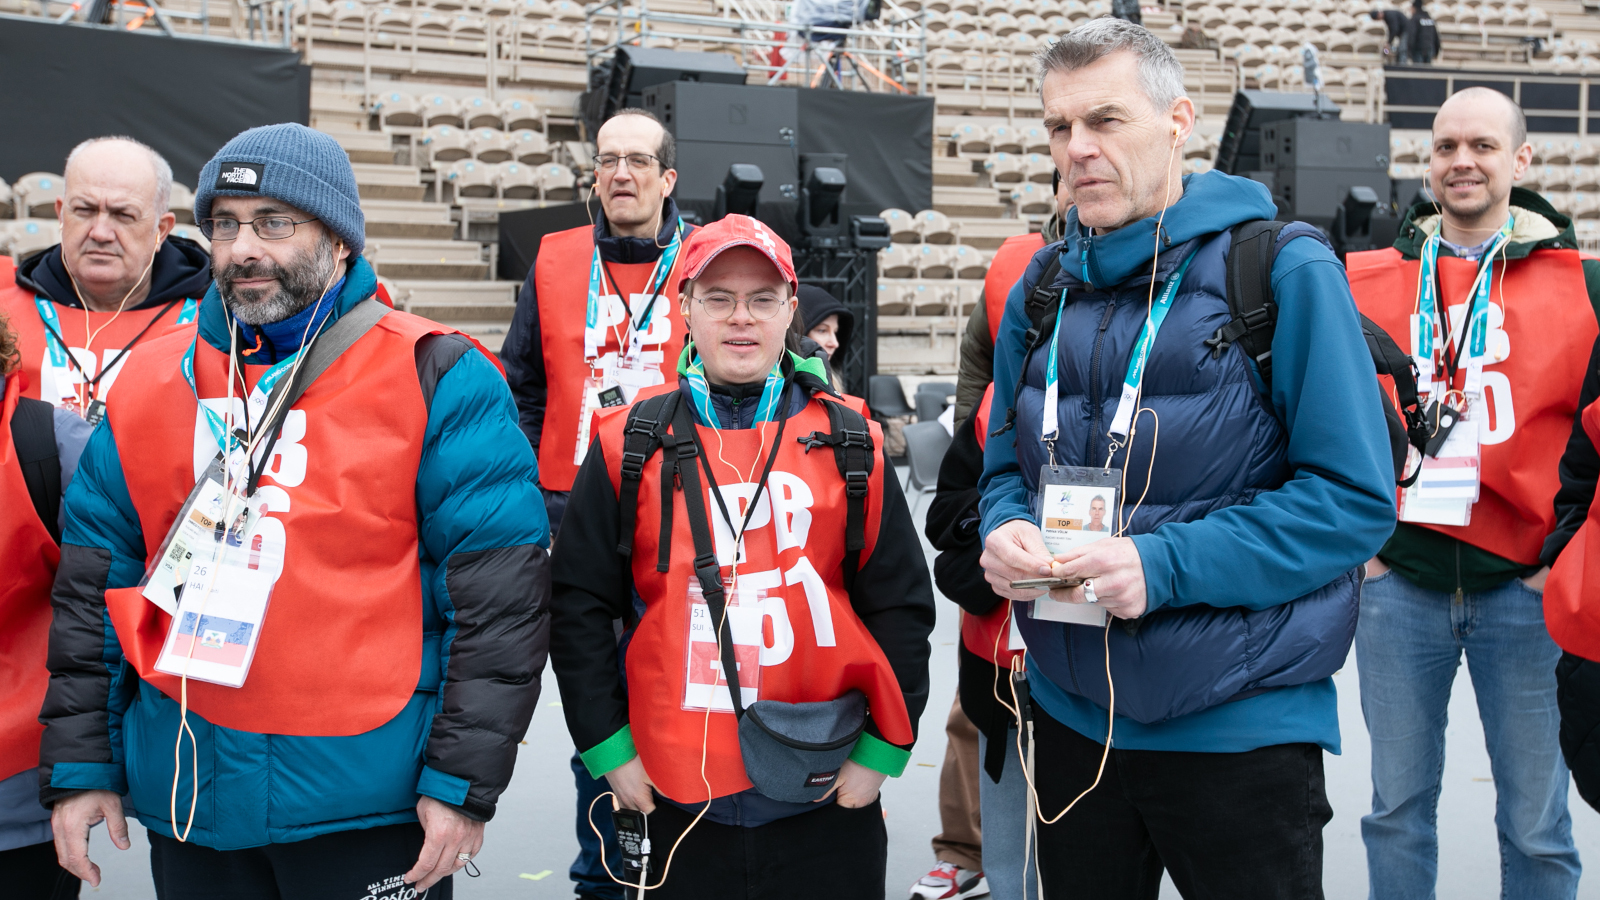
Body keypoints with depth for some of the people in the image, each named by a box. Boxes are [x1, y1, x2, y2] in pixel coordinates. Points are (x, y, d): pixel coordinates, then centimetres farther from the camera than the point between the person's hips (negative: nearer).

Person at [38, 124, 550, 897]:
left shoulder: (435, 379, -6)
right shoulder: (152, 382, 8)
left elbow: (497, 595, -9)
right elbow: (94, 585, 12)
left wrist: (464, 781, -13)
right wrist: (81, 767, 8)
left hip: (366, 798, -4)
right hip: (186, 799, 4)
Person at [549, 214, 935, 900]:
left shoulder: (849, 442, 3)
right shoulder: (630, 446, 1)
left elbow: (901, 605, 5)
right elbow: (580, 606, 4)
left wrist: (882, 748, 0)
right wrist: (608, 748, 0)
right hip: (681, 800, 0)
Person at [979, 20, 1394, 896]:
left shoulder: (1284, 269, -10)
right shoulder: (1041, 291, 7)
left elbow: (1355, 498, -14)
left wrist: (1164, 565, -23)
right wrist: (1004, 532, -9)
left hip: (1240, 721, -5)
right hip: (1071, 716, 5)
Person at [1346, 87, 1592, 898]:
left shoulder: (1579, 286, 2)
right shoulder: (1364, 280, 6)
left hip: (1524, 587, -1)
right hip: (1395, 579, 2)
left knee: (1535, 824, 7)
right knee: (1398, 806, 12)